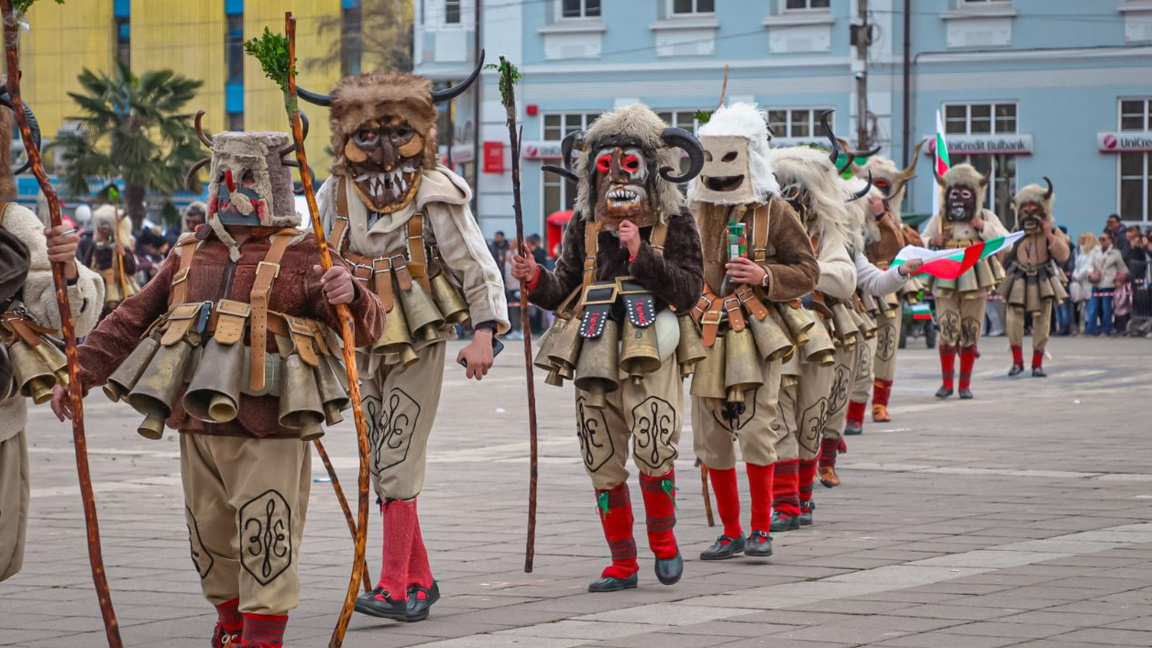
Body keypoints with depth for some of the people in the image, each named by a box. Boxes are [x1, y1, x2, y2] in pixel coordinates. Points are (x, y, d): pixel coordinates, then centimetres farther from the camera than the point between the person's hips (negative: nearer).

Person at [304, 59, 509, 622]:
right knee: (383, 470, 9)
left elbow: (478, 270, -10)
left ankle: (394, 586, -9)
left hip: (420, 347, -5)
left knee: (398, 466, -11)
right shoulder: (336, 195, 2)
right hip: (364, 348, 6)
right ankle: (421, 579, 19)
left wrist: (484, 334, -19)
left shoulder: (435, 196, -11)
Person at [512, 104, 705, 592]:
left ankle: (663, 537, 7)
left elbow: (689, 291, -7)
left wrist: (643, 256, -17)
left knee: (654, 450, -19)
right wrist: (536, 281, -5)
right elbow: (566, 293, 15)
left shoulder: (674, 222, 2)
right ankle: (622, 563, 17)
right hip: (595, 357, 4)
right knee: (603, 464, 5)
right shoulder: (584, 224, 12)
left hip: (651, 354, -4)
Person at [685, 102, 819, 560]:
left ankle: (762, 528, 4)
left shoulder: (774, 212, 1)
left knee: (755, 433, -11)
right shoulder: (693, 212, 10)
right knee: (711, 439, 4)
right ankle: (731, 533, 17)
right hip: (705, 338, 4)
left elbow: (808, 272, 2)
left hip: (755, 336, -4)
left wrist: (765, 276, -14)